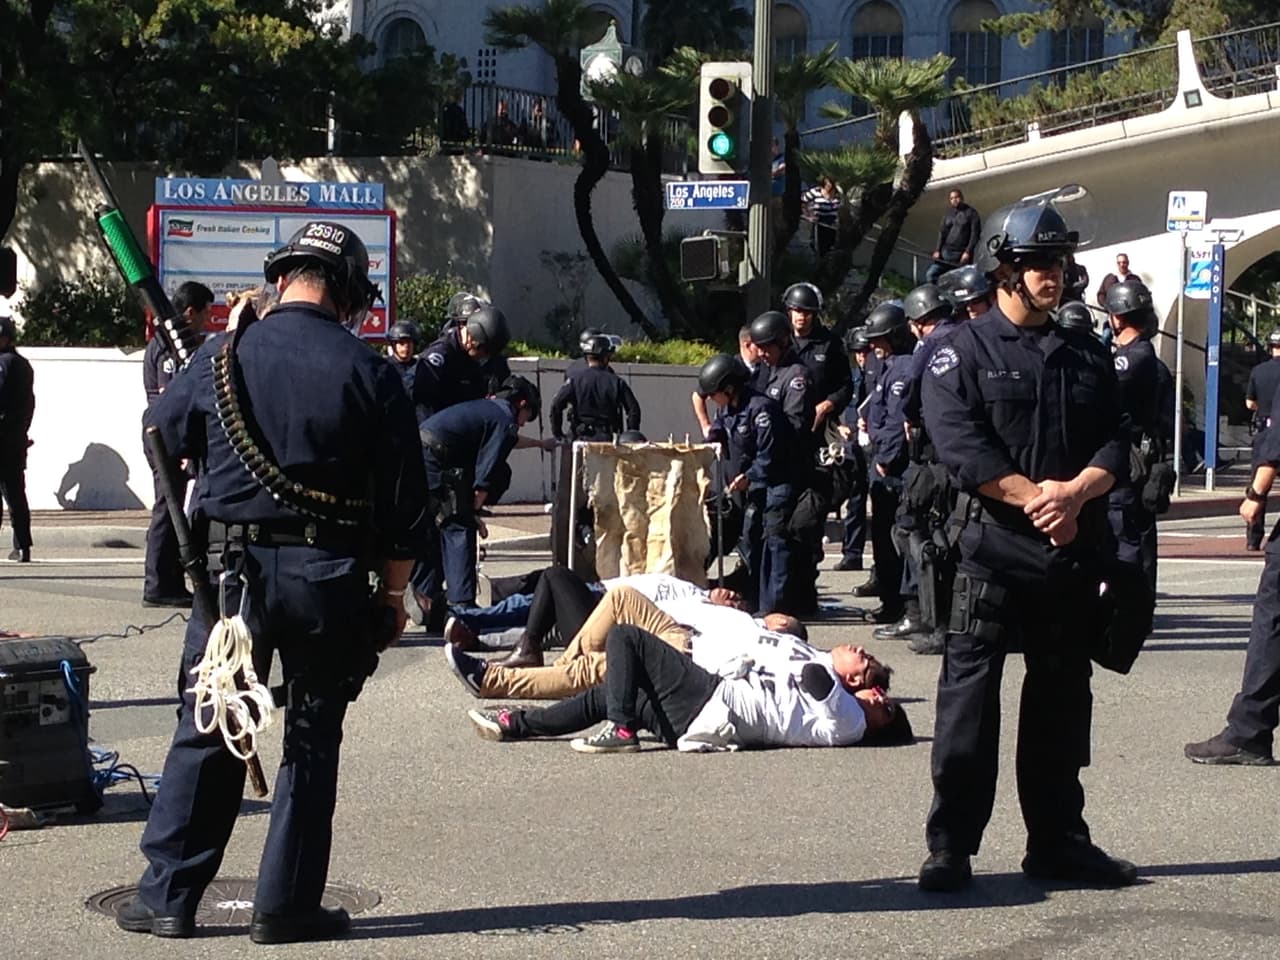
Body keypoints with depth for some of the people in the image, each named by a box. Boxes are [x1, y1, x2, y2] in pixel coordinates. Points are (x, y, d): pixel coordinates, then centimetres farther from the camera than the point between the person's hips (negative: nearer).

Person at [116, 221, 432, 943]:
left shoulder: (224, 355, -1)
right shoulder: (370, 373, -4)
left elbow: (162, 434, 17)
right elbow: (405, 501, -2)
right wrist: (394, 595, 8)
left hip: (233, 570, 1)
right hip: (330, 579, -1)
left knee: (205, 733, 9)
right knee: (312, 741, 9)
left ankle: (167, 898, 13)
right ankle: (289, 906, 11)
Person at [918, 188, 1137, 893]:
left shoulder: (1086, 357, 15)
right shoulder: (960, 353, 0)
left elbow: (1115, 445, 7)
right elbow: (960, 446, -11)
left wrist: (1074, 491, -12)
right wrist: (1032, 496, -17)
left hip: (1073, 549, 5)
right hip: (992, 545, -5)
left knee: (1062, 697, 11)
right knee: (970, 694, -5)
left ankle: (1058, 841, 21)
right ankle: (950, 845, 1)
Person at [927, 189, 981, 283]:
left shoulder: (971, 213, 1)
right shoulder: (948, 213, 16)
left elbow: (975, 233, -6)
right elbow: (942, 232, 15)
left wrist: (968, 252, -15)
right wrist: (938, 250, 3)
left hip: (962, 255, -5)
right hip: (947, 252, 5)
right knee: (930, 274, -10)